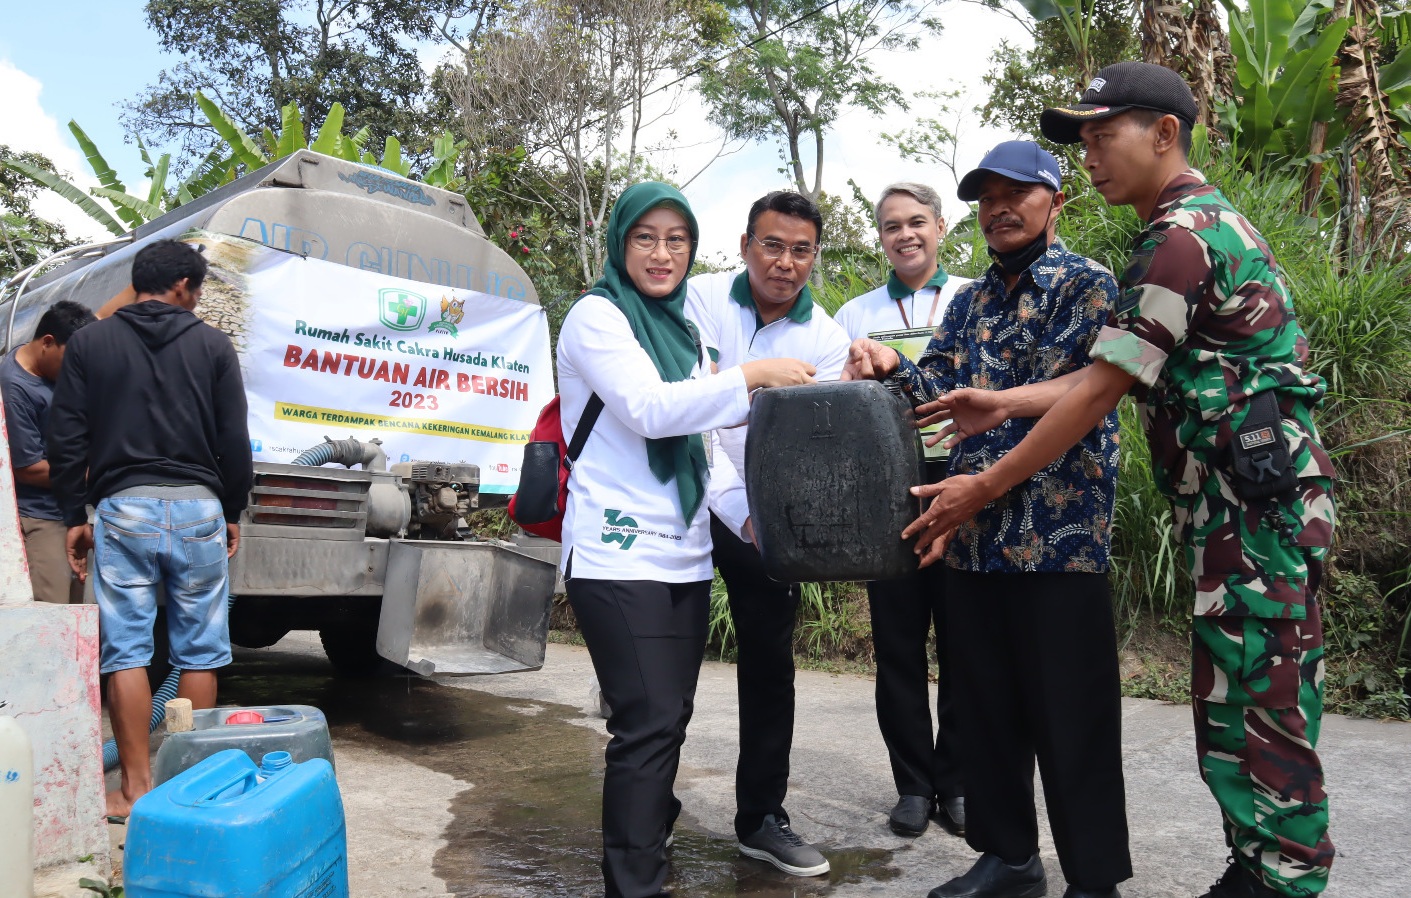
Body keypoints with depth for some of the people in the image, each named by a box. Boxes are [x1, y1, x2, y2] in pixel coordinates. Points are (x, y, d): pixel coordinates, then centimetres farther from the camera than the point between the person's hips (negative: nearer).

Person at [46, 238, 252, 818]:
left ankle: (136, 789, 6)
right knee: (199, 653, 8)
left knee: (125, 651, 4)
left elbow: (67, 442, 3)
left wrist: (74, 517, 10)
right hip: (198, 509, 0)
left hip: (123, 509, 0)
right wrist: (232, 513, 13)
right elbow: (235, 442, 3)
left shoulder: (90, 343, 6)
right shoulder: (212, 345, 4)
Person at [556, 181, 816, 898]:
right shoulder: (597, 315, -2)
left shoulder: (681, 332, 20)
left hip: (685, 558, 7)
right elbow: (647, 409, -17)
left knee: (669, 720, 11)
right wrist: (750, 376, -17)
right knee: (649, 724, -11)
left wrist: (745, 514, 4)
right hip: (620, 556, -7)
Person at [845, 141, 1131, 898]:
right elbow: (940, 391, 9)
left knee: (1070, 720, 2)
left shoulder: (1087, 286, -3)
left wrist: (986, 482, -22)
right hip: (973, 537, 7)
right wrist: (891, 370, -12)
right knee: (984, 708, 14)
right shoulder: (969, 301, 18)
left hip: (1059, 535, -6)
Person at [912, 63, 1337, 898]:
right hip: (1247, 506, 10)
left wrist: (982, 489, -12)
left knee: (1253, 712, -2)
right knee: (1242, 704, 15)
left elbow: (1101, 390, -17)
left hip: (1253, 505, -10)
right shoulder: (1211, 221, 18)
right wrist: (1002, 404, 5)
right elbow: (1122, 379, 11)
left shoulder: (1182, 236, -14)